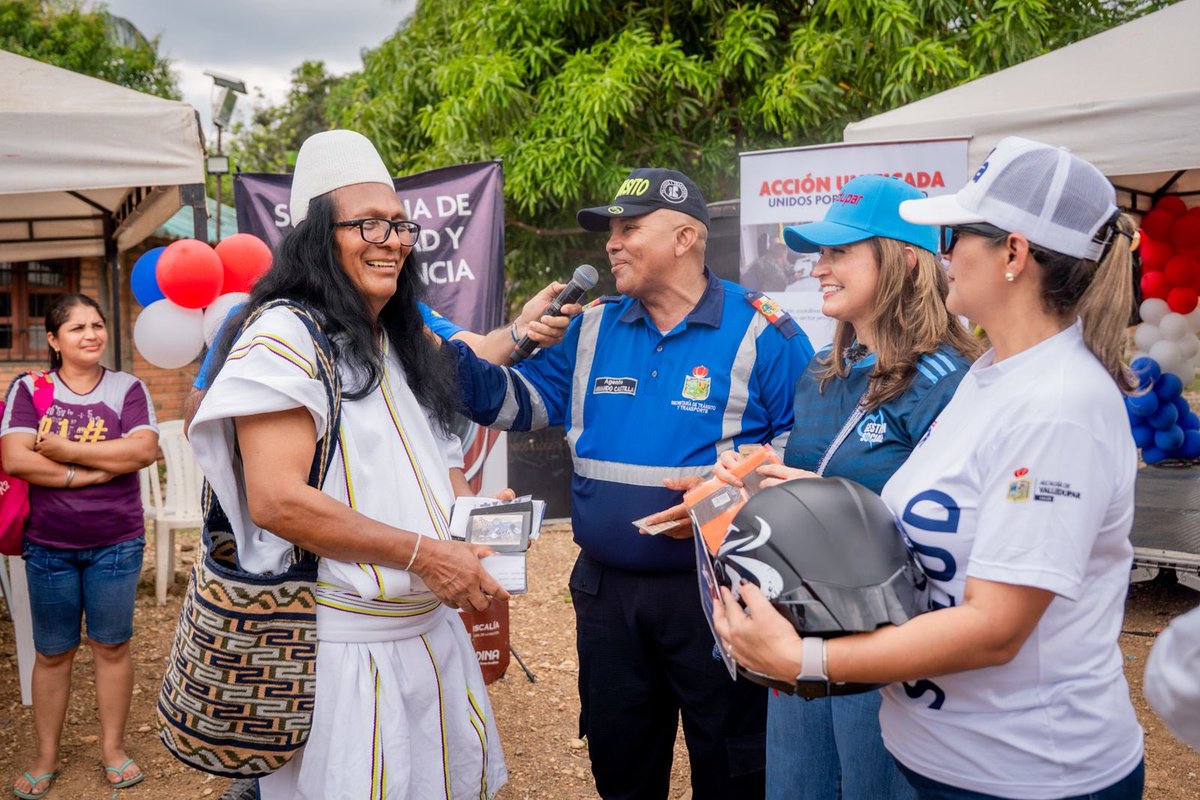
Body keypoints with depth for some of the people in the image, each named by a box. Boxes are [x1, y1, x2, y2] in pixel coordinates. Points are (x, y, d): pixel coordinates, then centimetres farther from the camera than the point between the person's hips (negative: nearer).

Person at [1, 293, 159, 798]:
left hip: (115, 544, 0)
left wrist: (66, 449, -16)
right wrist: (88, 473, -17)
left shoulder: (127, 388, -1)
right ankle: (46, 757, 27)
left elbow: (144, 450, -16)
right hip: (48, 546, 0)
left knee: (112, 645, 9)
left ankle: (113, 747, 25)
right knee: (52, 652, 11)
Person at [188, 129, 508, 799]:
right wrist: (422, 554, -21)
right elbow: (276, 500, -22)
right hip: (342, 649, -8)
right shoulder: (284, 335, -13)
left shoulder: (402, 342, 14)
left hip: (432, 629, 8)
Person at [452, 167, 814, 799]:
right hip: (606, 589, 5)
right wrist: (448, 358, -8)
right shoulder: (593, 329, 6)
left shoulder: (760, 332, -9)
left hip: (715, 594, -4)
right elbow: (526, 397, 7)